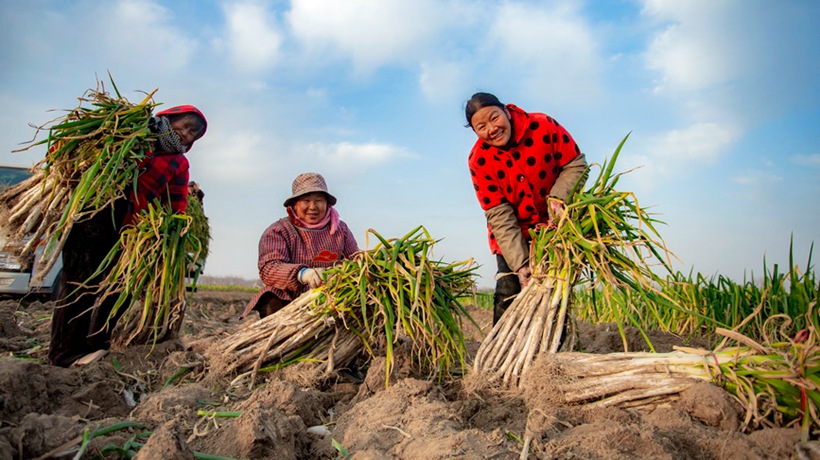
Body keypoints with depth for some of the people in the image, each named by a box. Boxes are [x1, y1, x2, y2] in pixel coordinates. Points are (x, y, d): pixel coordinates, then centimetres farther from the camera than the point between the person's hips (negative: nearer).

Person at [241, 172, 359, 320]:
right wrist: (303, 273, -34)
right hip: (287, 301, -2)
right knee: (272, 306, -34)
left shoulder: (340, 229, 14)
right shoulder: (277, 231, 2)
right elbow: (268, 268, -14)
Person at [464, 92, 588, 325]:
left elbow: (577, 165, -7)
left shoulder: (544, 126, -18)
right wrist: (519, 263, -25)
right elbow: (500, 216, -19)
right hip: (513, 235, -1)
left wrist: (558, 197, -27)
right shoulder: (479, 160, -18)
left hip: (556, 222, 1)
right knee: (508, 294, -9)